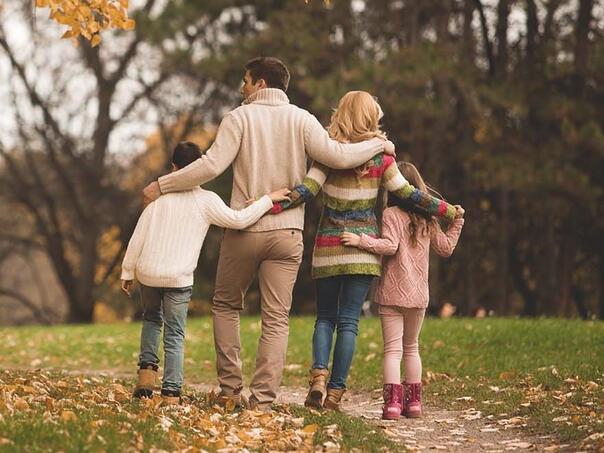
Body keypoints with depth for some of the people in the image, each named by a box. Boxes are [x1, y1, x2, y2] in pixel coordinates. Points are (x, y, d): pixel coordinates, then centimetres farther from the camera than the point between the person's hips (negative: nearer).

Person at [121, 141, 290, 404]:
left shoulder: (159, 196, 7)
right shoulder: (206, 200, -3)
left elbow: (137, 238, 7)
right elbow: (238, 220, -11)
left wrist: (127, 272, 14)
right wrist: (268, 200, -3)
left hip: (147, 272, 3)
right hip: (179, 277, -3)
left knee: (152, 319, 28)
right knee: (175, 335, 6)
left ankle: (147, 368, 12)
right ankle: (171, 392, -1)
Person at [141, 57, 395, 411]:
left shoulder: (240, 117, -4)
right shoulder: (300, 119, 1)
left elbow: (211, 165, -14)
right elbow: (337, 156, -8)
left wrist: (163, 185, -6)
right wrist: (378, 145, 8)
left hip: (245, 230, -1)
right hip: (287, 232, 1)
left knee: (226, 305, 18)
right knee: (276, 319, 4)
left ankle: (230, 388, 12)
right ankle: (263, 400, -2)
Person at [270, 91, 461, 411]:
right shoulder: (380, 156, -1)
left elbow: (308, 189, -15)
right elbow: (406, 193, 2)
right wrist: (445, 209, 12)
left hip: (329, 245, 0)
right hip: (364, 246, 0)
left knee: (325, 317, 11)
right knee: (348, 320, 2)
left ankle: (319, 375, -11)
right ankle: (335, 392, -3)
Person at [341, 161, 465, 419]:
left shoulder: (391, 214, -7)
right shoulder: (427, 219, 9)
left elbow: (390, 245, -19)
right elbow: (446, 248, 17)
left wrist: (360, 241, -21)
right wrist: (457, 222, 28)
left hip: (393, 294, -5)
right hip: (419, 295, 5)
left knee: (392, 349, -5)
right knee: (412, 348, 17)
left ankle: (392, 401, -15)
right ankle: (413, 401, 17)